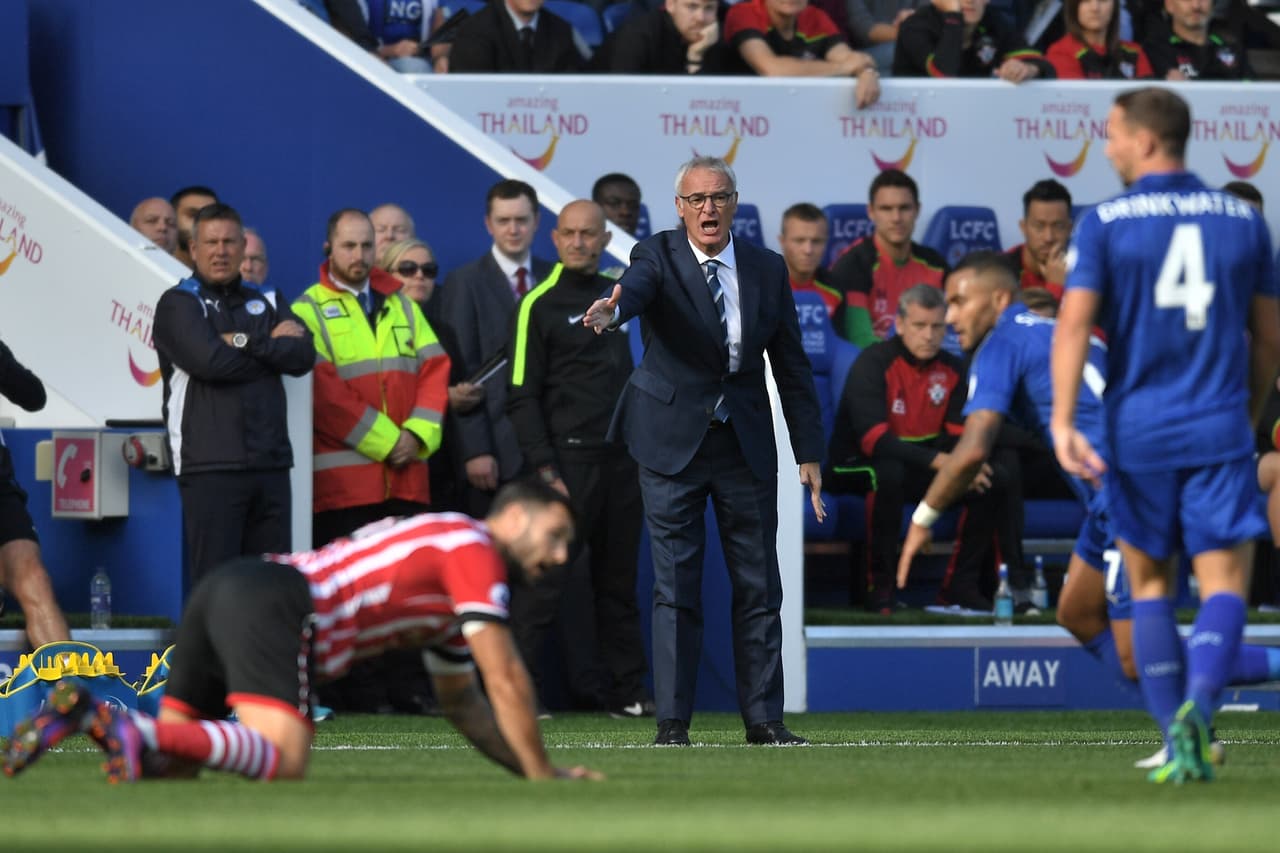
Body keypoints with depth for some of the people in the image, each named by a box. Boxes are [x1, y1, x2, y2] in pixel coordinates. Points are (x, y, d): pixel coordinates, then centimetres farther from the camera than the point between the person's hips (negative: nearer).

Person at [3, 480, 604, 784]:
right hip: (274, 602, -9)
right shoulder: (475, 551, 3)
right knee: (283, 759, -26)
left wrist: (532, 768, 34)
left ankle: (83, 712, -14)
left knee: (171, 764, 7)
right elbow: (505, 679, -3)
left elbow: (461, 703, 39)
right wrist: (541, 775, 5)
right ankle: (141, 733, -39)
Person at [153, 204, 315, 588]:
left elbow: (303, 356, 5)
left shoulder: (259, 302, 19)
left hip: (270, 464, 6)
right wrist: (272, 346, -1)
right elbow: (209, 361, -16)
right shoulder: (178, 304, 2)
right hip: (211, 466, -5)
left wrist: (246, 343, -10)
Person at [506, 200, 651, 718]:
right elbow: (522, 397, -8)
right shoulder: (539, 304, -4)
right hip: (568, 457, -6)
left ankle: (627, 691, 14)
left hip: (621, 460, 6)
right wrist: (545, 471, -15)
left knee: (618, 582, 10)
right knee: (545, 578, -9)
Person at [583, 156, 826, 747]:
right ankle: (672, 723, 0)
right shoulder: (658, 257, -6)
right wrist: (612, 310, -55)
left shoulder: (767, 269, 4)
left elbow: (792, 366, 8)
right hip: (673, 442, -3)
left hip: (747, 445, 3)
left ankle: (763, 719, 11)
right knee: (675, 587, -3)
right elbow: (637, 285, -31)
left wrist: (809, 453, 5)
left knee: (759, 586, 5)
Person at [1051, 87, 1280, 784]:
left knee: (1149, 586, 14)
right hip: (1220, 432, 1)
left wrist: (1062, 422, -18)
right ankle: (1196, 706, -28)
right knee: (1223, 588, -1)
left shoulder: (1104, 224, -2)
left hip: (1138, 432, -1)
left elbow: (1075, 321, -13)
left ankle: (1178, 745, 11)